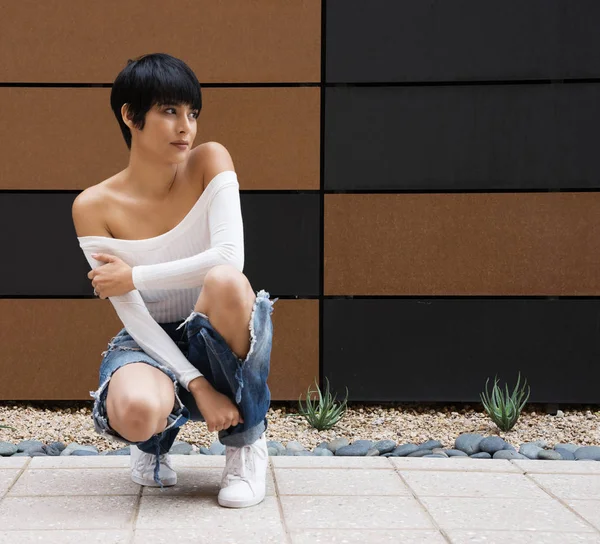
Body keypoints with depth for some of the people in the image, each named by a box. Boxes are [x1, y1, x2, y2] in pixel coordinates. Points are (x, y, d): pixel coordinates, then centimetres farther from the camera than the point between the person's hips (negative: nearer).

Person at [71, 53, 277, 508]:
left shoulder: (210, 161, -8)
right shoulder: (94, 207, -10)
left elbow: (230, 257, -23)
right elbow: (134, 317, -14)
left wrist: (133, 276, -17)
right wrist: (198, 386, -24)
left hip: (218, 339, 1)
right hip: (150, 342, -1)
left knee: (226, 282, -35)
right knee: (136, 412, -37)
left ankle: (246, 441, -13)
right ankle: (155, 437, 6)